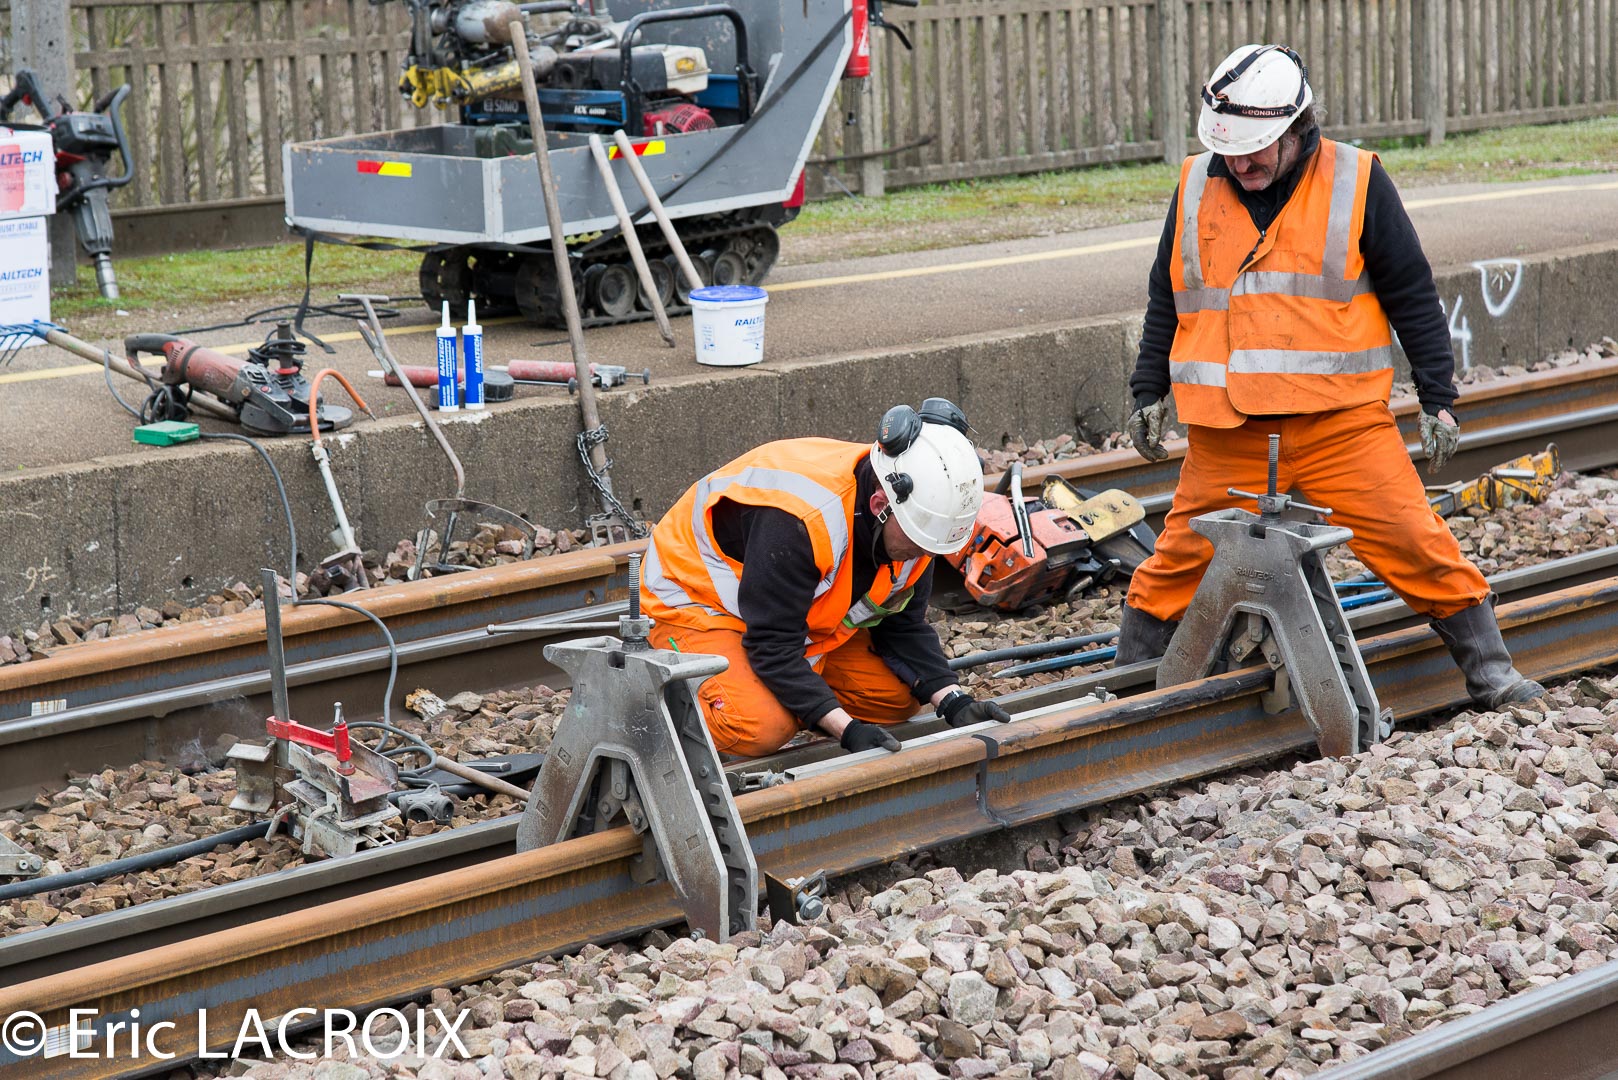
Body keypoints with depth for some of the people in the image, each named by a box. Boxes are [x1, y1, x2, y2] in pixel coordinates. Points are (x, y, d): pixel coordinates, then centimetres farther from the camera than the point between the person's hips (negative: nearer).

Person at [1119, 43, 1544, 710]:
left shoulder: (1357, 182, -1)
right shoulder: (1196, 187, 7)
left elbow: (1412, 297, 3)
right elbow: (1165, 301, 18)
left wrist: (1437, 398, 2)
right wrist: (1149, 393, 15)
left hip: (1342, 423, -2)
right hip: (1227, 433, 2)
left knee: (1417, 547, -4)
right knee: (1181, 561, 5)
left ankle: (1488, 668, 11)